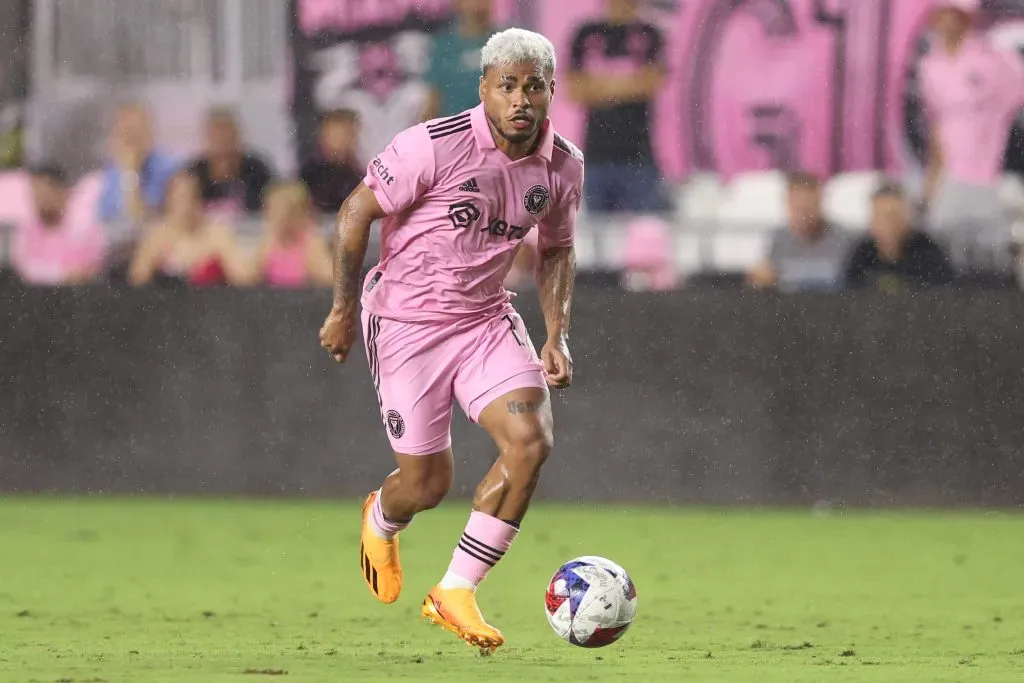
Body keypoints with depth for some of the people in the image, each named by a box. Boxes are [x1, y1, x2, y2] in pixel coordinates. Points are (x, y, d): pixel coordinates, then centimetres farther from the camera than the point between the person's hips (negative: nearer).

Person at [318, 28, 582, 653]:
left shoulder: (564, 166, -3)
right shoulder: (435, 146, -20)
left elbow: (557, 251, 15)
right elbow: (357, 213, -10)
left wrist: (558, 338, 4)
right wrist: (343, 309, -8)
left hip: (487, 320, 4)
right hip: (406, 320, -4)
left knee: (531, 440, -19)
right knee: (428, 484, 0)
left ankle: (456, 594, -6)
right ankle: (381, 522, 42)